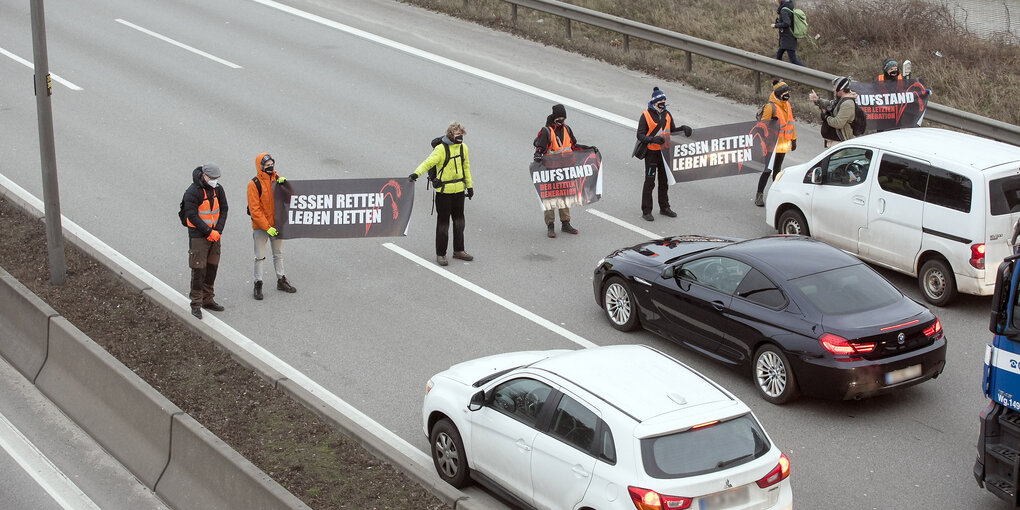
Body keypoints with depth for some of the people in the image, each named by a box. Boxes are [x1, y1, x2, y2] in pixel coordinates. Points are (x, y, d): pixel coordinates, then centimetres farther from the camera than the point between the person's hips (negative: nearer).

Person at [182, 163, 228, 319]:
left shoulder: (218, 189, 4)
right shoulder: (192, 192, -16)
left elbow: (223, 209, 6)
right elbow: (192, 215, -18)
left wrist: (218, 230, -7)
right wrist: (209, 232, -18)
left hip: (214, 235, 7)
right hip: (198, 235, -6)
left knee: (212, 267, 12)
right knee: (198, 269, -6)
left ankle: (208, 300, 24)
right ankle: (196, 304, 0)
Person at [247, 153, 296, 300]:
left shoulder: (276, 178, 1)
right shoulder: (254, 184, -15)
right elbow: (254, 210, -17)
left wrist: (284, 183, -16)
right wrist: (267, 227, -21)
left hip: (275, 224, 5)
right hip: (260, 226, -5)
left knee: (278, 253, 17)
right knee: (260, 256, 1)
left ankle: (281, 281, 29)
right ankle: (258, 284, 11)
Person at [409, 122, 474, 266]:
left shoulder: (463, 148, 6)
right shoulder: (441, 149, -14)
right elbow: (428, 162, -26)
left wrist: (469, 185, 20)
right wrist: (416, 173, -42)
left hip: (459, 190, 6)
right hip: (444, 191, -6)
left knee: (459, 221, 15)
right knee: (443, 222, -1)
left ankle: (458, 250, 28)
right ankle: (440, 254, 7)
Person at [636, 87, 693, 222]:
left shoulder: (667, 115, 8)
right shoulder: (646, 115, -11)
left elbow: (672, 130, 20)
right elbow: (640, 135, -14)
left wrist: (683, 128, 2)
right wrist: (652, 139, -30)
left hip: (664, 152, 6)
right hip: (651, 152, -6)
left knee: (664, 181, 15)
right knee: (649, 182, -3)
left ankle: (664, 208, 28)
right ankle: (646, 211, 3)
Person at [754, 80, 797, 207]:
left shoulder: (787, 105, 9)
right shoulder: (770, 107, -17)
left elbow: (789, 123, 19)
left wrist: (793, 139, 22)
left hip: (784, 143, 8)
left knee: (777, 168, 16)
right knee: (768, 170, -7)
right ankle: (759, 195, 0)